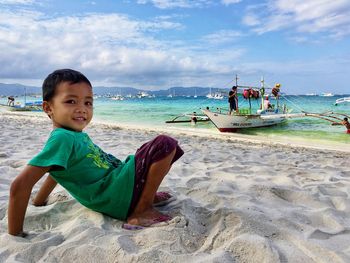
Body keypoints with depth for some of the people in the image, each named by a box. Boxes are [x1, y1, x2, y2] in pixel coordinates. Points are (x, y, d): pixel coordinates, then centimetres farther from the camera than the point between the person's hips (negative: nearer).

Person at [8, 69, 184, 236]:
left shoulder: (78, 135, 10)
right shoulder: (62, 138, -18)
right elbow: (20, 185, -23)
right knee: (165, 144, -19)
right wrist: (15, 235, -18)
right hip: (119, 200, -9)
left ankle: (146, 195, 9)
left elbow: (58, 171, 22)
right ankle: (142, 211, -14)